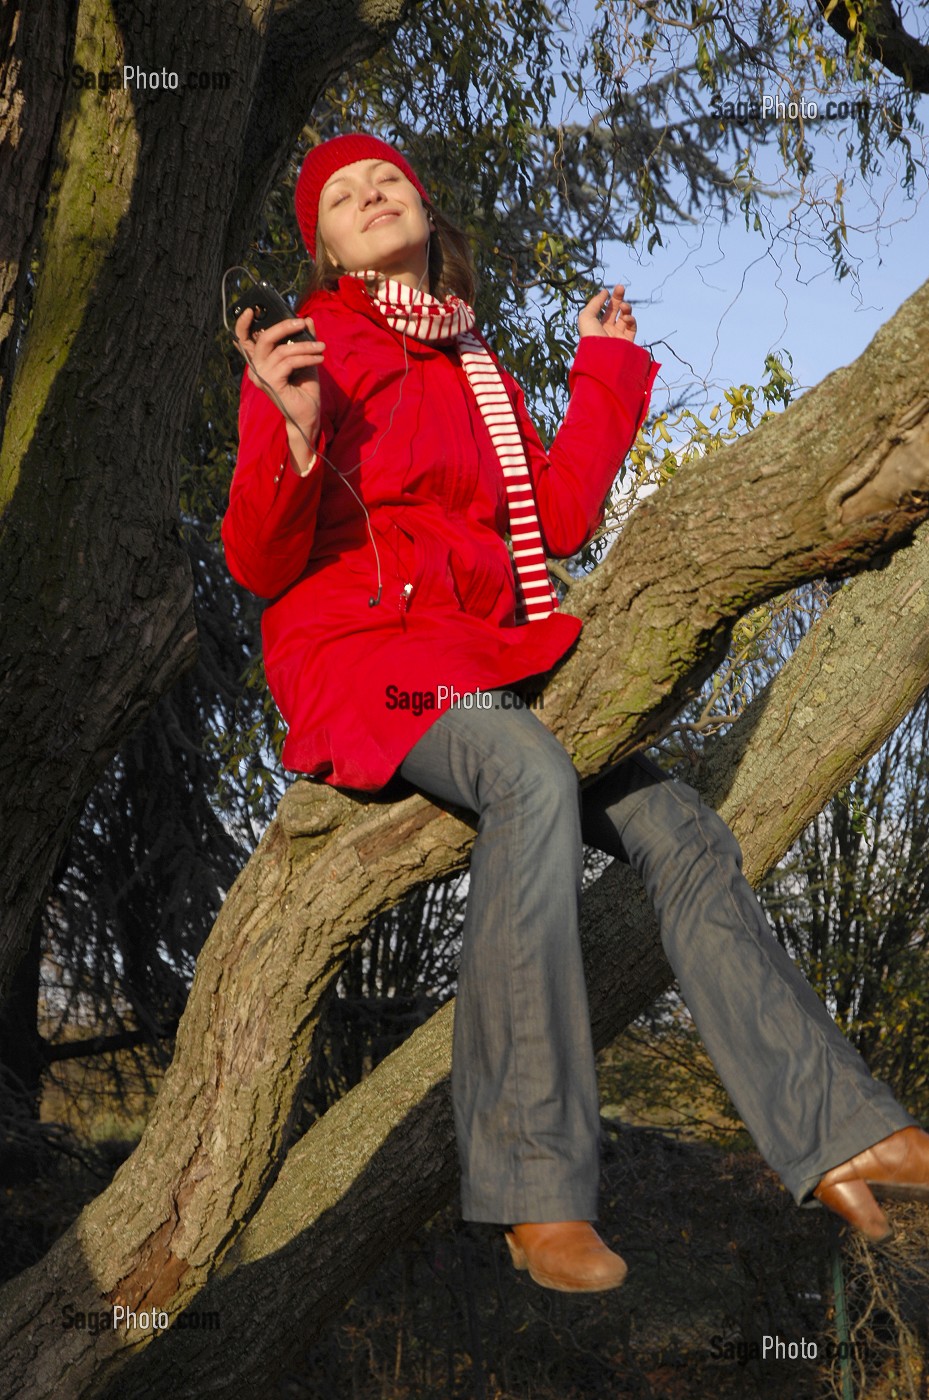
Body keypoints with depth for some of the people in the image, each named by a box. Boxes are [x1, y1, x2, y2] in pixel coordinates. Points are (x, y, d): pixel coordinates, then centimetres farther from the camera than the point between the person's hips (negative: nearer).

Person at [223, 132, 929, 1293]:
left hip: (487, 666, 7)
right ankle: (536, 1190, -35)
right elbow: (261, 565, -6)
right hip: (357, 656, -7)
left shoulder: (476, 368, 21)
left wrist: (606, 370, 17)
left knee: (677, 829, -8)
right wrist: (293, 438, -24)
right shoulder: (309, 354, 1)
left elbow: (558, 519, 10)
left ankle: (835, 1134, -4)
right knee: (534, 778, -36)